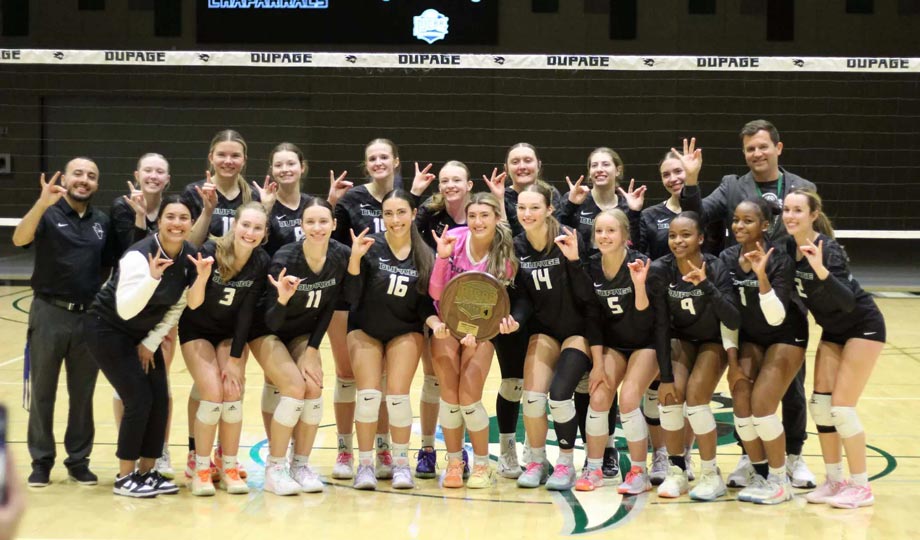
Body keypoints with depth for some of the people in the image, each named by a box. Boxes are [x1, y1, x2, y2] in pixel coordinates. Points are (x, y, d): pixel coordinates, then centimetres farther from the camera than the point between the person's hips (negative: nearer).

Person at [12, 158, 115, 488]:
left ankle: (78, 460, 20)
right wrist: (41, 204, -40)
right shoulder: (49, 213, -5)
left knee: (83, 394, 9)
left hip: (89, 316, 3)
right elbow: (19, 239, -24)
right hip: (50, 313, -3)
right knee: (42, 392, 5)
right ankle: (41, 461, 15)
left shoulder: (102, 223, 8)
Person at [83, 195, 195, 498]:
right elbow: (125, 310, -38)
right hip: (108, 329, -7)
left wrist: (151, 342, -1)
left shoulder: (190, 257, -9)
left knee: (160, 400, 0)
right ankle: (124, 478, 1)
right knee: (139, 400, -12)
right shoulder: (139, 256, -29)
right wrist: (152, 278, -50)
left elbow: (178, 306, 2)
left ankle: (147, 472, 14)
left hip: (144, 333, 7)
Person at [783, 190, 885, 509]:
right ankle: (834, 480, 15)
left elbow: (848, 301, -35)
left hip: (863, 327, -7)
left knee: (842, 407, -10)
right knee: (820, 404, 3)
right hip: (833, 330, 7)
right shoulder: (790, 248, -6)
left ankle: (861, 487, 2)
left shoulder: (828, 249, -26)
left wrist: (821, 270, -48)